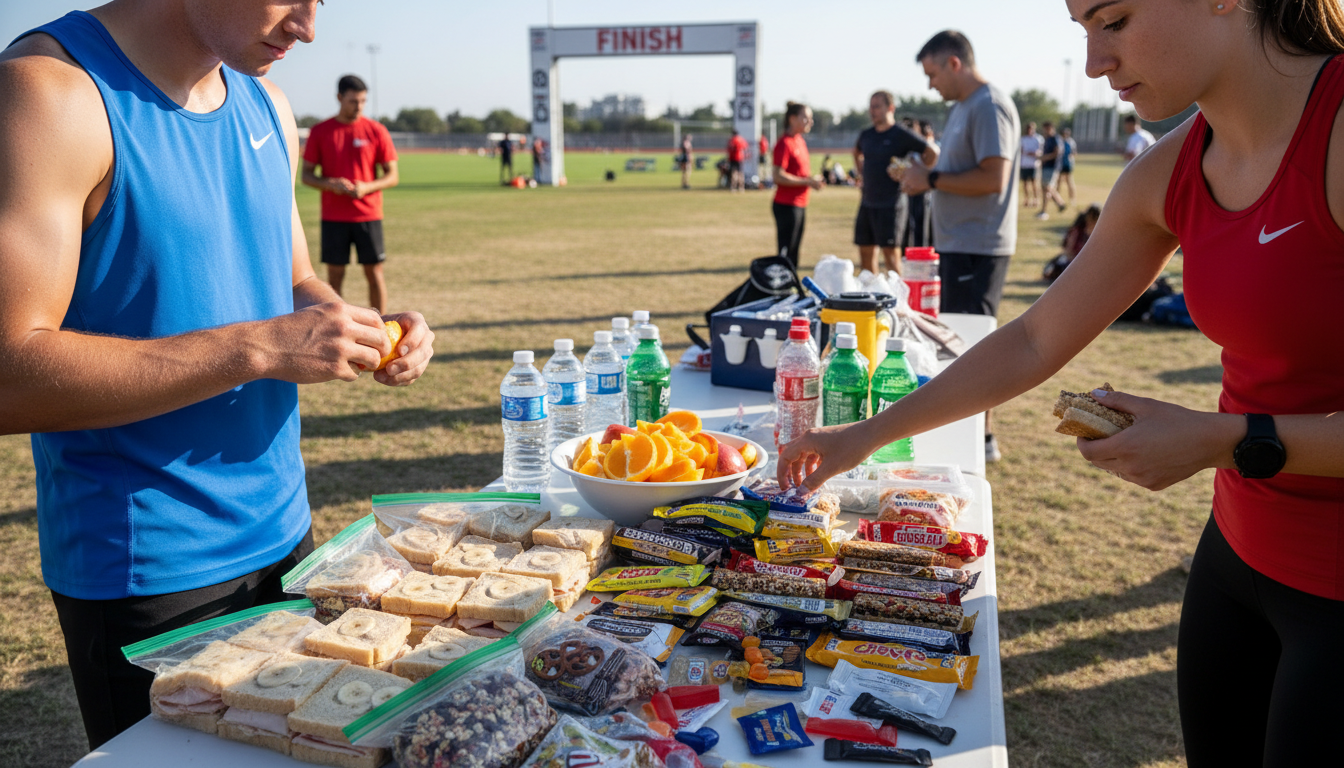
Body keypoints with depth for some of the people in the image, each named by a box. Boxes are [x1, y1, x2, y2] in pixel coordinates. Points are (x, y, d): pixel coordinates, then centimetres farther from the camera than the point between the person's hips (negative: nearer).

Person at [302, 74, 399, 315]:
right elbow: (307, 175, 6)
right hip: (333, 217, 1)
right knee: (334, 274, 3)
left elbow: (392, 176, 2)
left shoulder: (376, 131, 2)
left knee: (374, 272, 1)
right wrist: (330, 184, -14)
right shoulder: (320, 131, 4)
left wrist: (367, 187, -16)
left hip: (369, 215, 0)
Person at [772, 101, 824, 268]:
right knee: (785, 252, -6)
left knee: (794, 251, 13)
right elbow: (778, 176, -21)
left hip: (800, 204, 9)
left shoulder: (800, 141, 14)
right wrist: (808, 181, -17)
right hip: (787, 206, -9)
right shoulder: (784, 143, -13)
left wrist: (812, 180, 8)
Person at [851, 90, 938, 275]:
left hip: (890, 205, -6)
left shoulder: (902, 135, -7)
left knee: (891, 255, -6)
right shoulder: (866, 135, 11)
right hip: (867, 202, 7)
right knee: (866, 254, 10)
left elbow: (932, 154, -8)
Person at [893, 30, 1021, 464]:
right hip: (958, 244, 10)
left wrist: (932, 180, -16)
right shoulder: (962, 107, 17)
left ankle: (983, 439, 6)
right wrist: (925, 177, 7)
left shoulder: (990, 107, -15)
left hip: (979, 247, -10)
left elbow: (993, 179, -23)